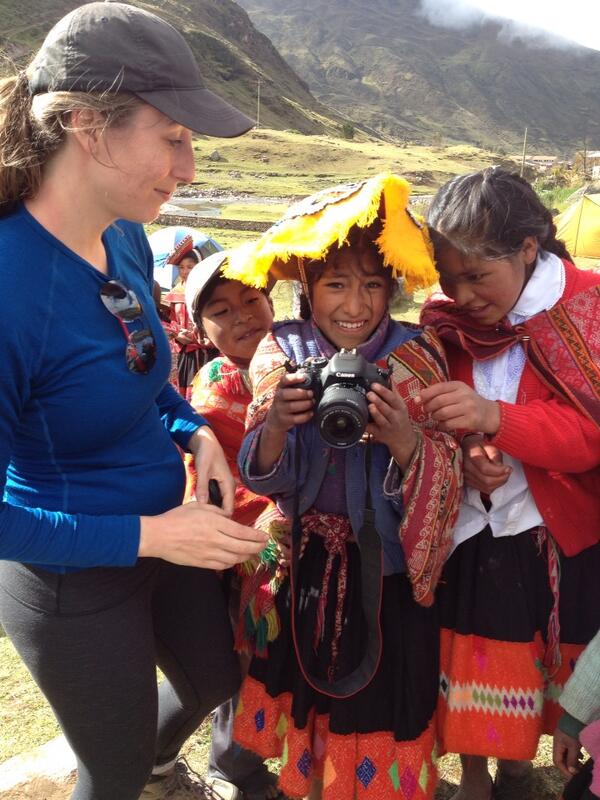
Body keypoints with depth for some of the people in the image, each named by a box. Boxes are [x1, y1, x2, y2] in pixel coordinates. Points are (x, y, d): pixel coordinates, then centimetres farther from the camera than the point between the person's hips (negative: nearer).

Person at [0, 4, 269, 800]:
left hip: (164, 532, 7)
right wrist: (148, 535, -25)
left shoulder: (126, 238, -9)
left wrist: (194, 431, -8)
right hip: (72, 579, -7)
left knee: (216, 680, 31)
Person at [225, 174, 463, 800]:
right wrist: (277, 423, -31)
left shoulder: (417, 357, -13)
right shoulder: (282, 352, -8)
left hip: (387, 566, -2)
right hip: (303, 562, 2)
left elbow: (446, 484, -15)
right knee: (307, 684, 21)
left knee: (384, 695, 15)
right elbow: (259, 478, -10)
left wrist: (403, 439, -34)